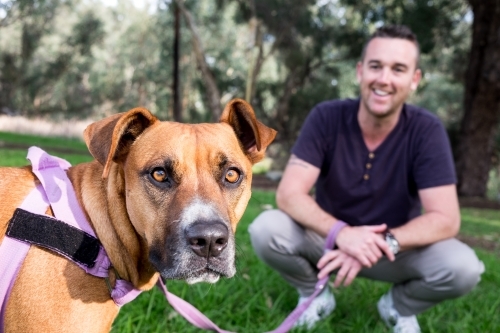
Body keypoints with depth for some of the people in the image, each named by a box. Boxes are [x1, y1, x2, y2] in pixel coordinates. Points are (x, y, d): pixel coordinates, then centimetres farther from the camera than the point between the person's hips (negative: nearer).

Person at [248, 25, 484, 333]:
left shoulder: (427, 130, -16)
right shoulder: (327, 117, -16)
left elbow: (445, 218, -21)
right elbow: (289, 194, -22)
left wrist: (383, 242, -38)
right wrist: (341, 231, -41)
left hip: (397, 247, 0)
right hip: (330, 240, 0)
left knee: (463, 267, -28)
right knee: (265, 230, -27)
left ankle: (400, 306, 8)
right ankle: (313, 293, 6)